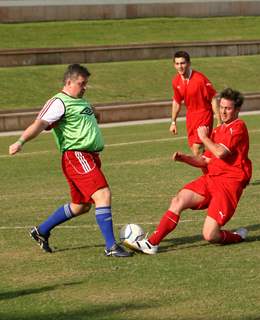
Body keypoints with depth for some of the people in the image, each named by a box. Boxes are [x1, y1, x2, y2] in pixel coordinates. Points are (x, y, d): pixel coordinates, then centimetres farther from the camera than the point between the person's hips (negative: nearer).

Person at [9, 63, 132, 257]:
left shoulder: (81, 102, 19)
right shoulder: (59, 102, -9)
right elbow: (40, 124, -21)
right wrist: (21, 142, -33)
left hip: (90, 157, 10)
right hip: (76, 156, -10)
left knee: (81, 206, 16)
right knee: (103, 194, -19)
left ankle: (41, 231, 30)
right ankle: (111, 246, -16)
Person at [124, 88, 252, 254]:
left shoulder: (238, 127, -8)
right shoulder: (219, 130, 19)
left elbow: (220, 153, -21)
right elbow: (205, 160, 23)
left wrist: (204, 137, -5)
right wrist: (183, 157, 6)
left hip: (229, 183, -8)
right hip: (210, 178, 8)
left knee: (210, 235, -15)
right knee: (178, 201, -11)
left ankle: (238, 236, 16)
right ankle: (151, 243, -11)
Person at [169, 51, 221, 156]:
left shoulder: (200, 79, -20)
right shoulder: (176, 81, -1)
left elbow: (213, 100, -16)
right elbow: (176, 102, 15)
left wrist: (219, 122, -16)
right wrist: (173, 122, 17)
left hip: (204, 115, -6)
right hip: (190, 115, 7)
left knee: (197, 149, -17)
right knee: (193, 148, 10)